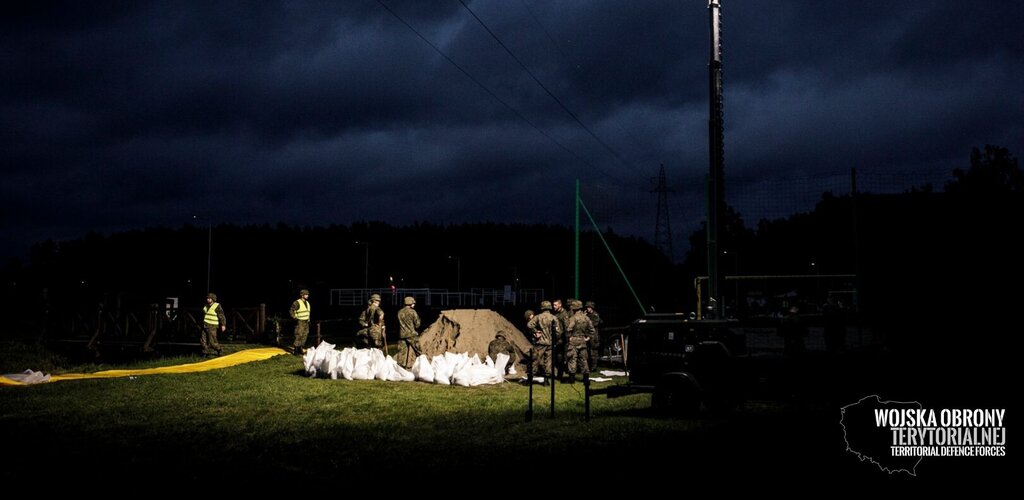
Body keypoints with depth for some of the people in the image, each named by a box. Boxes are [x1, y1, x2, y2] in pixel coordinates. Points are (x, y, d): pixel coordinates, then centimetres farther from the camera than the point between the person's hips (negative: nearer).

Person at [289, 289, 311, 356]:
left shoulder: (307, 303, 13)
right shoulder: (297, 303, -13)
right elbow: (291, 311, -12)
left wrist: (308, 320, 19)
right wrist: (295, 318, -23)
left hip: (306, 322, 8)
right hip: (299, 322, -8)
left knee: (304, 336, 9)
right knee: (298, 336, -10)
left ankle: (300, 350, 17)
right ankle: (296, 351, -6)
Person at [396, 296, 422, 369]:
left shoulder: (400, 312, 4)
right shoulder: (413, 312, -9)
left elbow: (398, 323, 9)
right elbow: (417, 324, -5)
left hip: (402, 334, 4)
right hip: (411, 334, -4)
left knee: (402, 351, 7)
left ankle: (400, 365, 7)